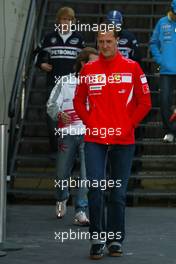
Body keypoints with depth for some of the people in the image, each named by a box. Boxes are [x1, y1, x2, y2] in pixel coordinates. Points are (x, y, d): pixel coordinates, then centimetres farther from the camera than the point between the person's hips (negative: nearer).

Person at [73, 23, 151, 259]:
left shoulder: (132, 68, 0)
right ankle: (97, 238, 1)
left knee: (118, 193, 7)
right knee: (95, 189, -8)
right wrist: (89, 123, 1)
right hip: (94, 139, 1)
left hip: (123, 140, 0)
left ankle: (115, 239, 17)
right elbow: (78, 101, 14)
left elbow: (144, 102, 3)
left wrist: (128, 125, -5)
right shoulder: (88, 70, 5)